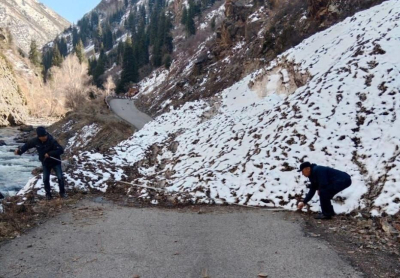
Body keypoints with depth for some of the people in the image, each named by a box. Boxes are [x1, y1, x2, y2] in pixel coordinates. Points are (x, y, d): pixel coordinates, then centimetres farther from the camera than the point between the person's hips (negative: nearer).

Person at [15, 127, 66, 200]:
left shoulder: (52, 141, -29)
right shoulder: (35, 141, -15)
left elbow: (61, 150, -33)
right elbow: (27, 145, 6)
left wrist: (49, 154, -37)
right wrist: (19, 151, 7)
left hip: (55, 162, -3)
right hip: (45, 163, 4)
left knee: (60, 177, -5)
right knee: (45, 179, 5)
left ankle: (62, 192, 14)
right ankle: (48, 193, 24)